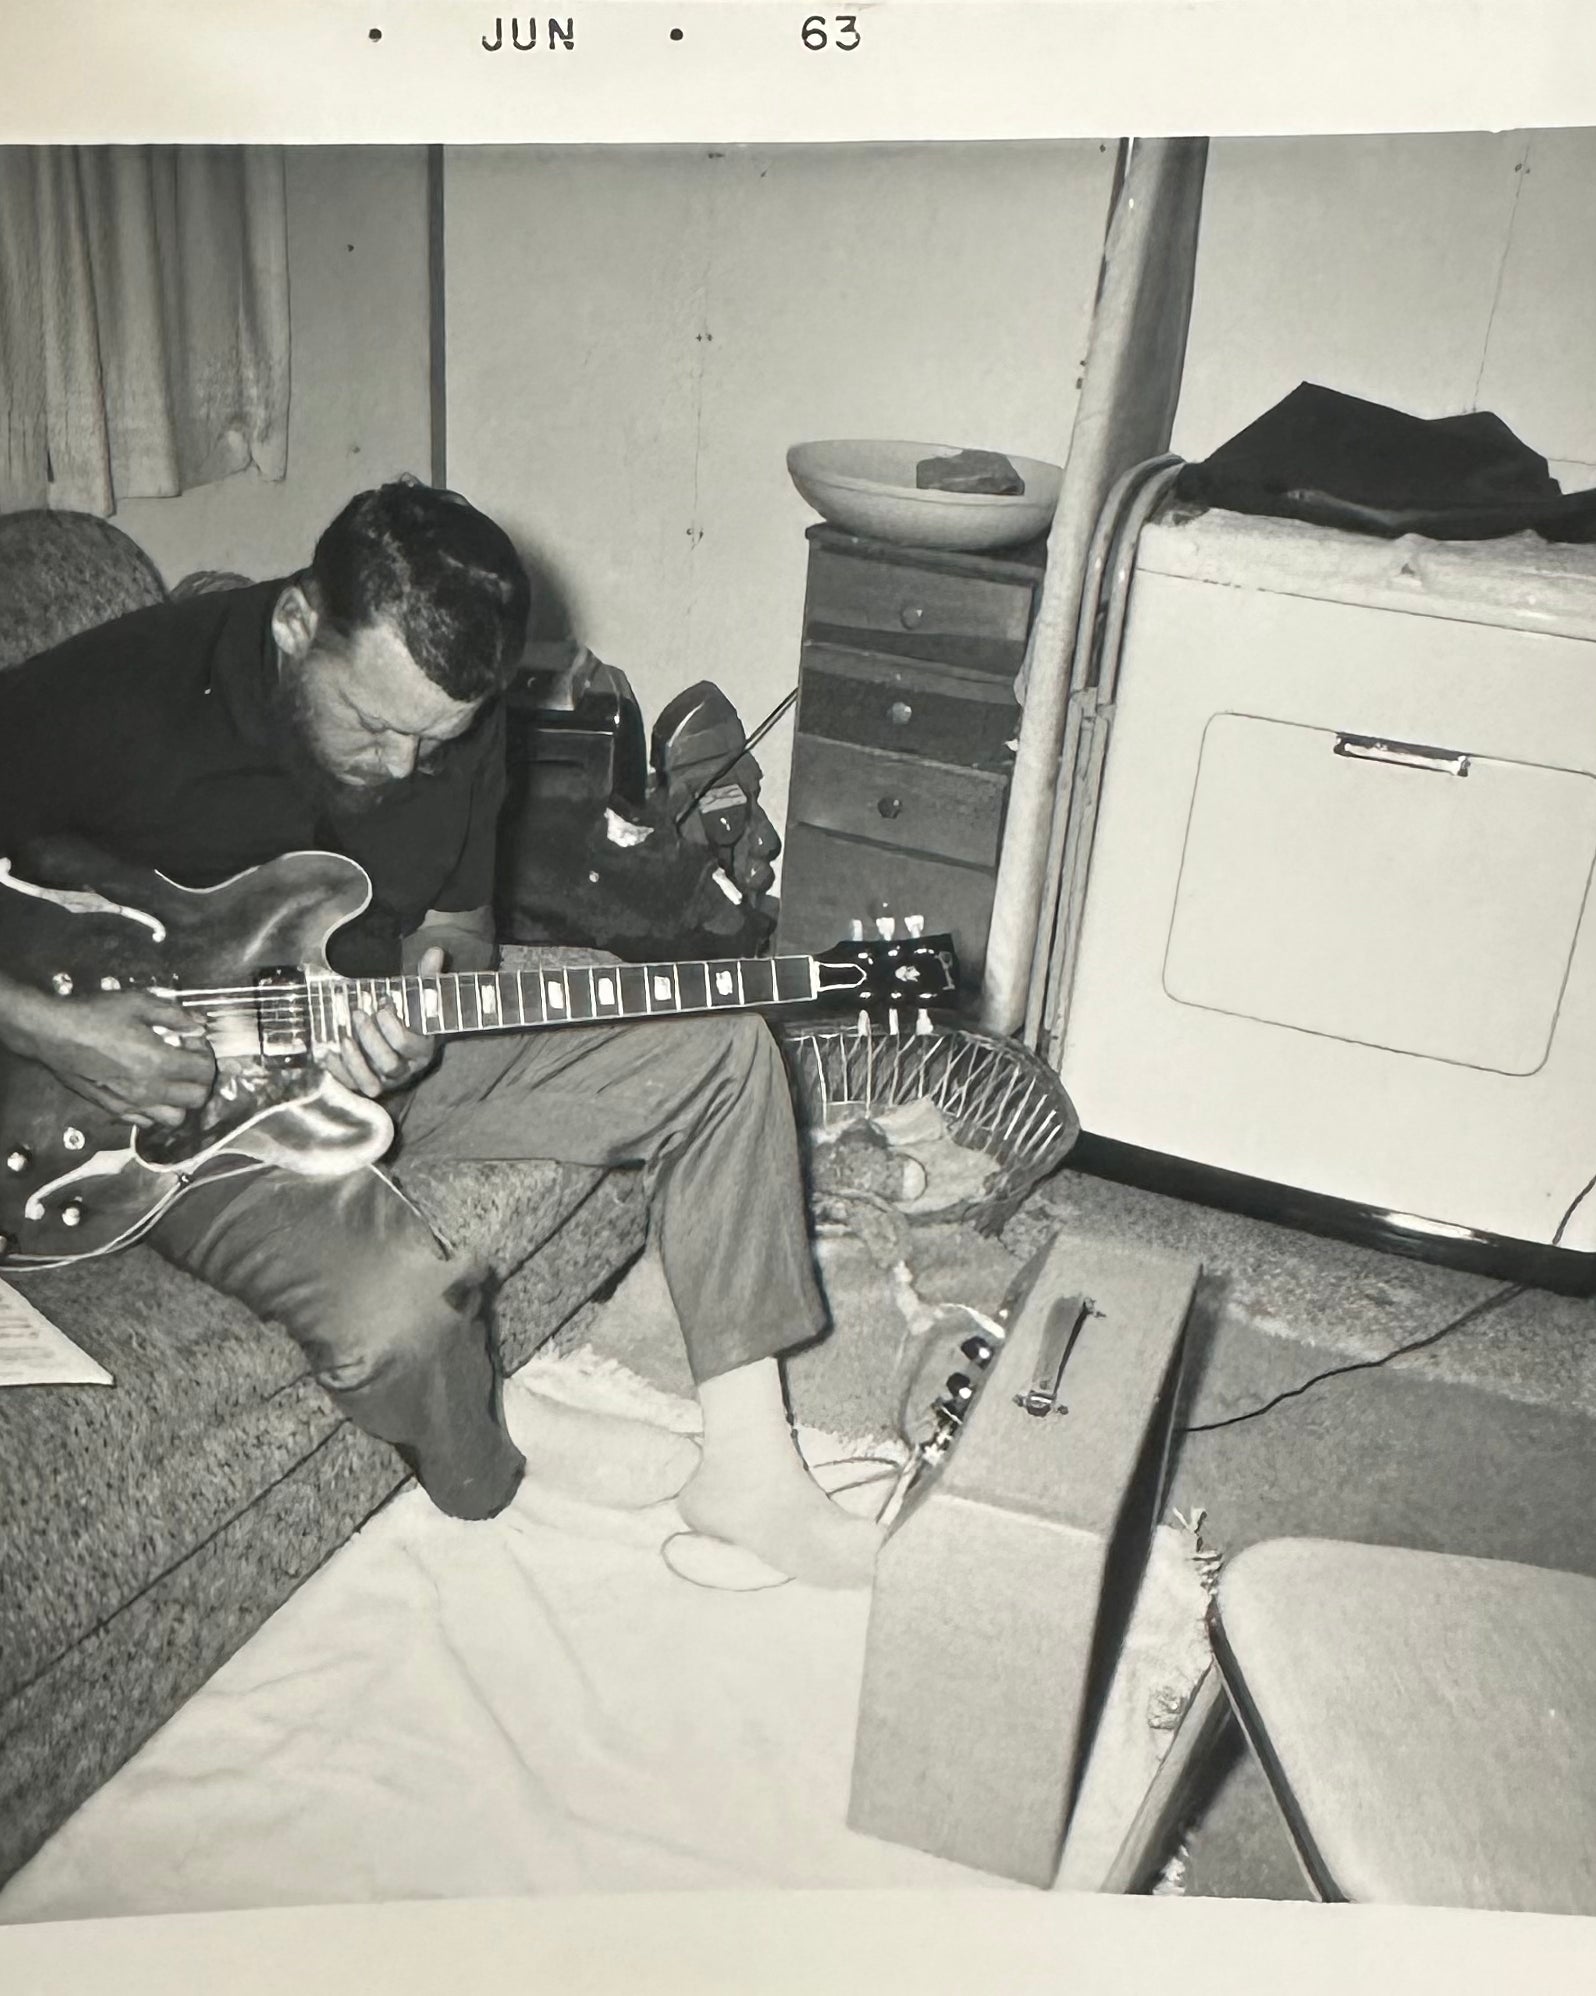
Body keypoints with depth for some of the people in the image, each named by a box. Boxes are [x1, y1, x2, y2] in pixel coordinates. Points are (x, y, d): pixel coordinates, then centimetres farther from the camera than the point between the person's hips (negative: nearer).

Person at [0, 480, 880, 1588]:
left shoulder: (450, 724, -5)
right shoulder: (104, 699, -22)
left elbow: (454, 920, 8)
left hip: (379, 1039, 6)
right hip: (178, 1085, -5)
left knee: (722, 1051, -8)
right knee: (398, 1308, -34)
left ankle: (745, 1465, -4)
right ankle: (500, 1521, 5)